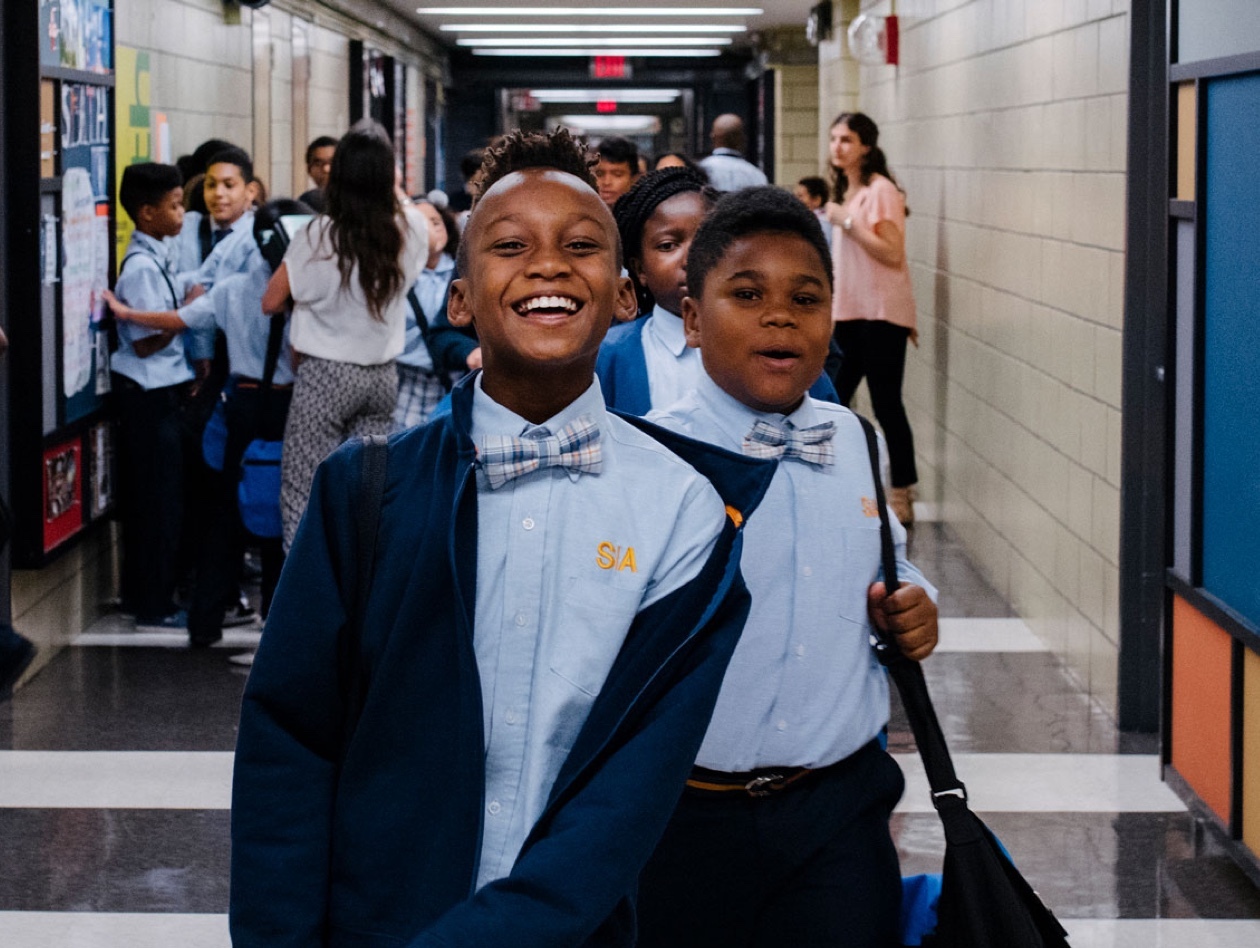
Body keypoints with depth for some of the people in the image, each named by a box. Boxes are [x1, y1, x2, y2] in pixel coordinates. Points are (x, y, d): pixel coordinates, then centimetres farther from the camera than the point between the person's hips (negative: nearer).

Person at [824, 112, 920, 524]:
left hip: (881, 313, -8)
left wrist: (847, 222, -19)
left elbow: (893, 254, -19)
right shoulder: (846, 192, 15)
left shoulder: (881, 191, -11)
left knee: (886, 404, -6)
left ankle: (901, 497, 0)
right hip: (850, 312, 9)